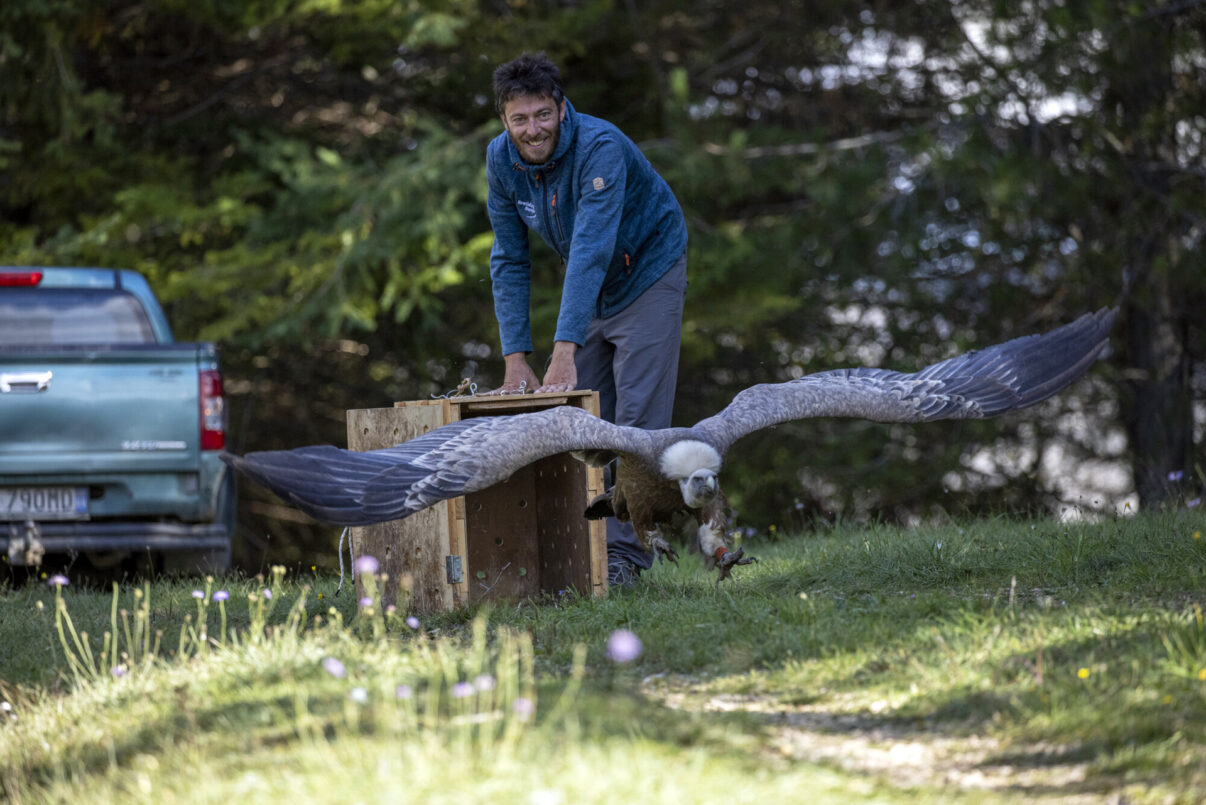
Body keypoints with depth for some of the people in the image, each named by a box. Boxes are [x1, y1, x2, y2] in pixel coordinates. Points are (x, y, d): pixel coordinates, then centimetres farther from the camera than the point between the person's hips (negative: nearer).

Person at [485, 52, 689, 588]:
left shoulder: (600, 147, -32)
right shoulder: (501, 159, -13)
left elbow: (591, 249, -40)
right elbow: (509, 260, -7)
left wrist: (565, 351, -46)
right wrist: (515, 358, -14)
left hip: (647, 276, -6)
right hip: (589, 289, 6)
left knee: (637, 420, -11)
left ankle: (626, 554, -10)